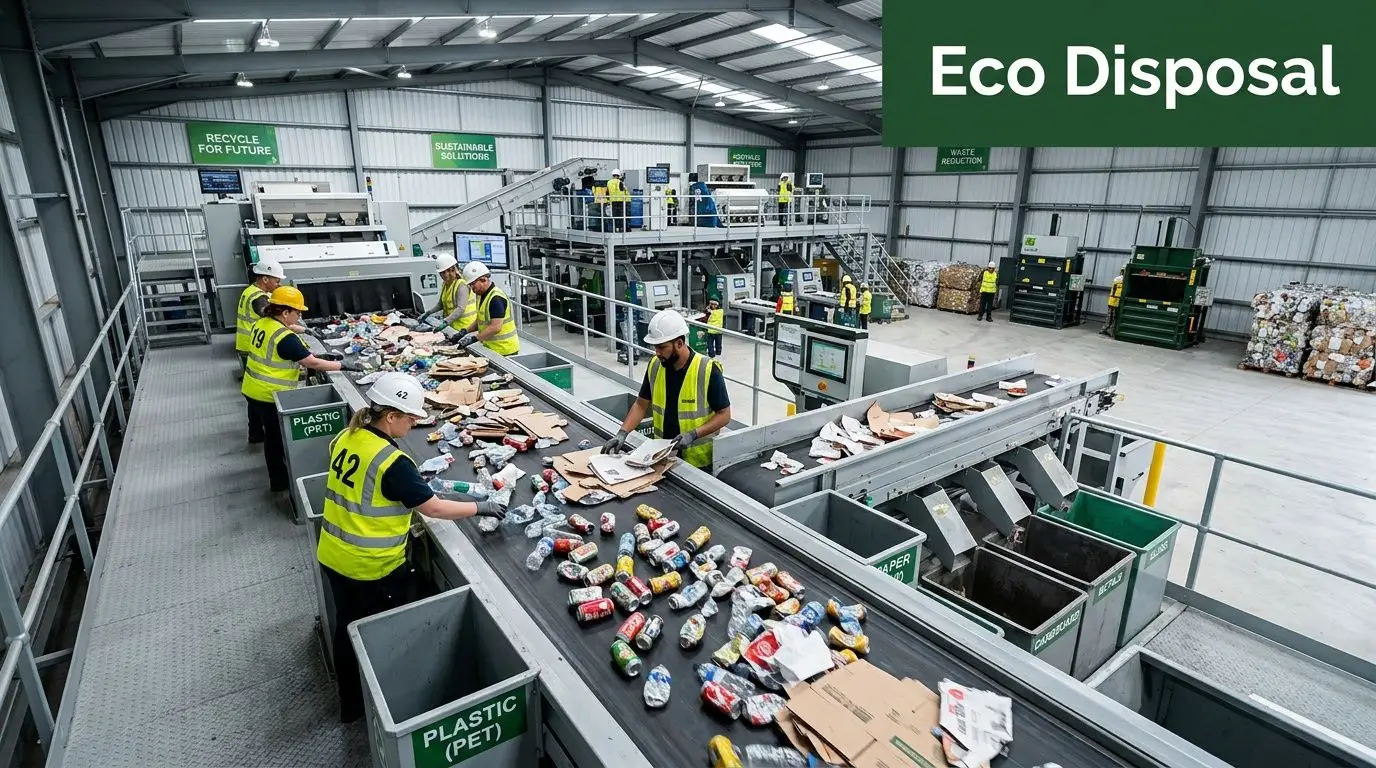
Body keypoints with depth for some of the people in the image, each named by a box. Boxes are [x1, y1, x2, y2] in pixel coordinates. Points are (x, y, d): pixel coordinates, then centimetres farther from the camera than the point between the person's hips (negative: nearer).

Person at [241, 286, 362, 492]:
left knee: (271, 434, 23)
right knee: (277, 438, 7)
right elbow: (313, 363, -23)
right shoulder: (285, 337, -25)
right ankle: (279, 481, 20)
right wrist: (344, 366, -17)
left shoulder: (261, 323, 2)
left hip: (252, 389, 8)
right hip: (269, 395, -8)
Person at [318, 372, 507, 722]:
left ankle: (351, 705, 43)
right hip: (373, 567, -8)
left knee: (348, 628, 23)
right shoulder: (393, 462, -27)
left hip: (333, 557, 8)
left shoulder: (345, 438, -3)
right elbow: (433, 508, -21)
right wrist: (480, 507, -10)